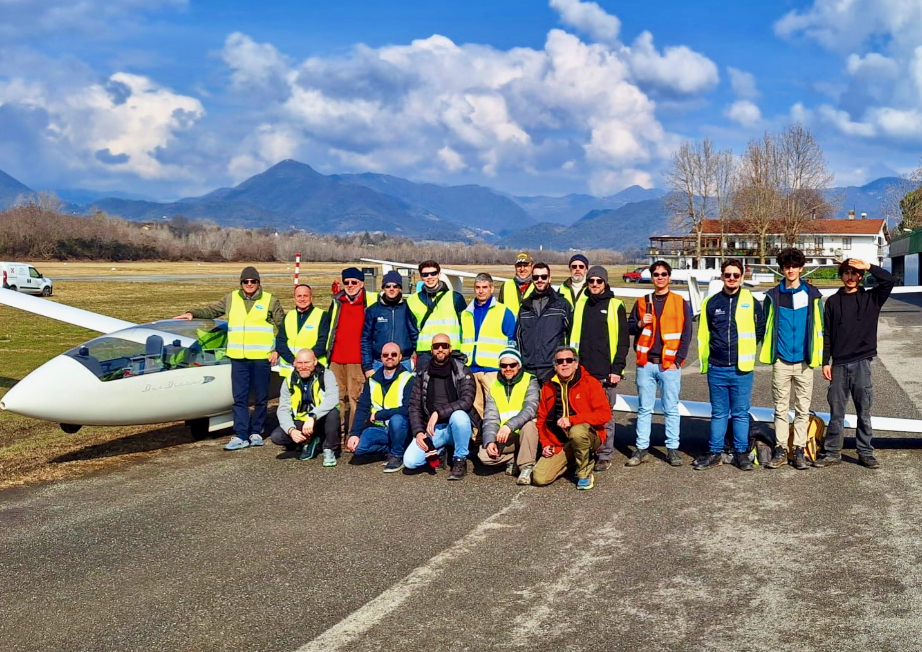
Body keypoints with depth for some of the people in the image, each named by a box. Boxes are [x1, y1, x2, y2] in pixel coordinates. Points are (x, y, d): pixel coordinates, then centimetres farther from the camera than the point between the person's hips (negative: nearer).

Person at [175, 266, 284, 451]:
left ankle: (256, 432, 17)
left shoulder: (270, 301, 4)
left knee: (261, 397, 5)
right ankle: (240, 436, 1)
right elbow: (211, 311, 21)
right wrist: (192, 313, 5)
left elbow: (283, 327, 5)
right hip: (238, 357, 2)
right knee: (239, 398, -1)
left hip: (262, 357, -2)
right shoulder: (230, 299, 12)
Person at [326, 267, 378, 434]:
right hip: (336, 358, 5)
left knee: (355, 396, -6)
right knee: (337, 396, 7)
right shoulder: (337, 301, 16)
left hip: (357, 359, -5)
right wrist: (327, 351, 19)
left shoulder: (371, 301, 1)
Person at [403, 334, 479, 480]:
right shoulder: (423, 374, 5)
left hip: (456, 427, -2)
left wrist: (438, 413, -28)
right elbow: (414, 406, 3)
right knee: (410, 461, -20)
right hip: (432, 430, 2)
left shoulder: (462, 372, -5)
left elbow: (466, 401, -21)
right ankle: (439, 452, 12)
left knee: (459, 415, -38)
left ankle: (460, 461, -13)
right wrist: (418, 432, -11)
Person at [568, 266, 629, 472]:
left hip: (605, 373, -3)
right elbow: (573, 337, 15)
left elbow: (623, 341, -1)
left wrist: (617, 369, -8)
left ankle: (605, 455, 11)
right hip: (582, 372, 3)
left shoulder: (615, 306, 2)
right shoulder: (580, 304, 13)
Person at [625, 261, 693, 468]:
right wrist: (640, 323, -9)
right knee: (644, 408, 4)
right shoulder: (642, 302, 11)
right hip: (646, 364, 2)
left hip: (670, 365, -2)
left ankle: (672, 449, 9)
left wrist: (677, 360, -7)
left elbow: (686, 334, 1)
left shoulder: (680, 303, 4)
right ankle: (641, 448, 10)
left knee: (671, 409, 1)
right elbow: (629, 328, 13)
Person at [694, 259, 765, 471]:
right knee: (718, 413, 10)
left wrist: (746, 349, 9)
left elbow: (760, 330, 10)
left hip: (742, 369, -1)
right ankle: (714, 452, 17)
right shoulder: (711, 302, 5)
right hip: (717, 369, 2)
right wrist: (705, 362, 10)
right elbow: (704, 334, 11)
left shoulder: (751, 302, 0)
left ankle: (741, 453, 16)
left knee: (740, 413, 5)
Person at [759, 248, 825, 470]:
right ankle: (780, 449, 11)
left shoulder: (812, 295, 4)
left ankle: (799, 450, 11)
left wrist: (818, 355, 3)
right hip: (781, 360, 0)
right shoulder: (773, 296, 5)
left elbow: (819, 327, 7)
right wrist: (769, 353, 4)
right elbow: (765, 326, 9)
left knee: (803, 408, 4)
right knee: (781, 408, 5)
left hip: (804, 360, 0)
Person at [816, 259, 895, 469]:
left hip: (862, 363, -1)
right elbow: (827, 334, 6)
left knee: (864, 411, 5)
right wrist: (825, 362, 0)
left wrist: (869, 267, -14)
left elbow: (890, 281, -13)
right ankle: (832, 452, 11)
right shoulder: (833, 301, 7)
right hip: (839, 364, 1)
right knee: (836, 411, 4)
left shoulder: (871, 298, 5)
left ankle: (866, 452, 14)